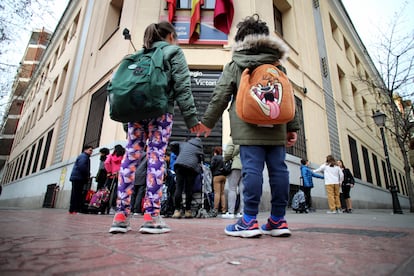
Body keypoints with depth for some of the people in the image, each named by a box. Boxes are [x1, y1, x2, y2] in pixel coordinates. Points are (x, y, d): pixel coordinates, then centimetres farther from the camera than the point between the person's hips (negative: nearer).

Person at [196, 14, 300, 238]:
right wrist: (292, 127, 16)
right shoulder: (277, 64, 20)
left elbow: (221, 94, 4)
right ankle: (278, 220, 10)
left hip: (249, 127, -3)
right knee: (278, 169, 4)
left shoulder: (235, 64, 12)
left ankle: (249, 221, -6)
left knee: (252, 169, -7)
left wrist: (207, 121, 7)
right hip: (276, 126, 4)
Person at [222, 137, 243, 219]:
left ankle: (230, 212, -3)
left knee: (232, 189, -1)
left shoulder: (233, 140, 1)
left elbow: (228, 153, -6)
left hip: (236, 166, -5)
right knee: (242, 190, 6)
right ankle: (242, 212, 7)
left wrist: (225, 159, 12)